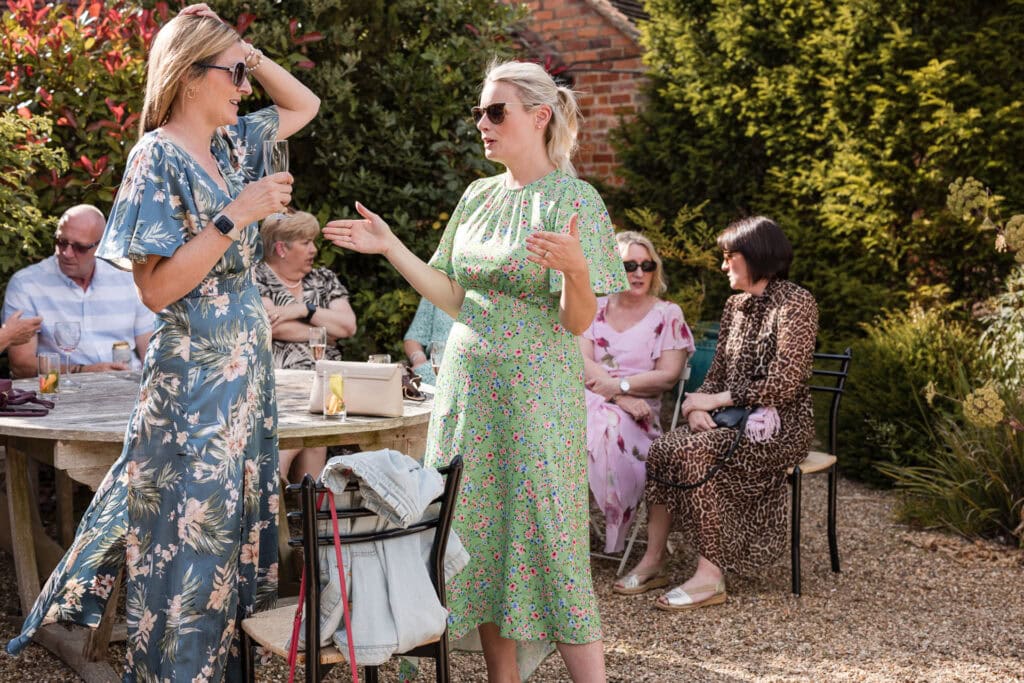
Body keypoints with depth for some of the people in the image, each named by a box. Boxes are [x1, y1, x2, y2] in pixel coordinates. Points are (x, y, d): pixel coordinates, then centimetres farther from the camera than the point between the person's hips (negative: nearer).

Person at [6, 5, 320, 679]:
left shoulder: (230, 145, 10)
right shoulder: (158, 155, -11)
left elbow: (305, 104, 24)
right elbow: (158, 287, -17)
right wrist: (236, 217, -20)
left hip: (247, 378, 8)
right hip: (193, 388, -8)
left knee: (236, 540, 13)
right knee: (191, 551, 1)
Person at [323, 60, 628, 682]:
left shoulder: (573, 200, -8)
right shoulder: (478, 196, 11)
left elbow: (577, 323, -11)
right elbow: (454, 298, 11)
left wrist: (575, 268, -31)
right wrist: (390, 247, 6)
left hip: (535, 392, -6)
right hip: (469, 385, 6)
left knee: (548, 542, -4)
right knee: (481, 539, 9)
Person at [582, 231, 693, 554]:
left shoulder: (667, 314, 9)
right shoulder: (596, 308, 16)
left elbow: (667, 376, -1)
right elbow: (581, 361, 2)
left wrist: (620, 385, -14)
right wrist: (621, 396, -14)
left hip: (637, 412, -2)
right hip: (588, 398, 2)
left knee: (606, 427, -38)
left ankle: (612, 527, -22)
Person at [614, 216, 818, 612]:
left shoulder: (795, 303, -10)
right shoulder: (736, 305, 15)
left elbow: (784, 384, -17)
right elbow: (717, 372, 16)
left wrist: (714, 400, -13)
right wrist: (699, 406, -7)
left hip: (779, 425, -7)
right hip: (733, 418, 7)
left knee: (693, 456, -29)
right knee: (662, 449, -18)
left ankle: (711, 576, -23)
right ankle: (653, 561, -13)